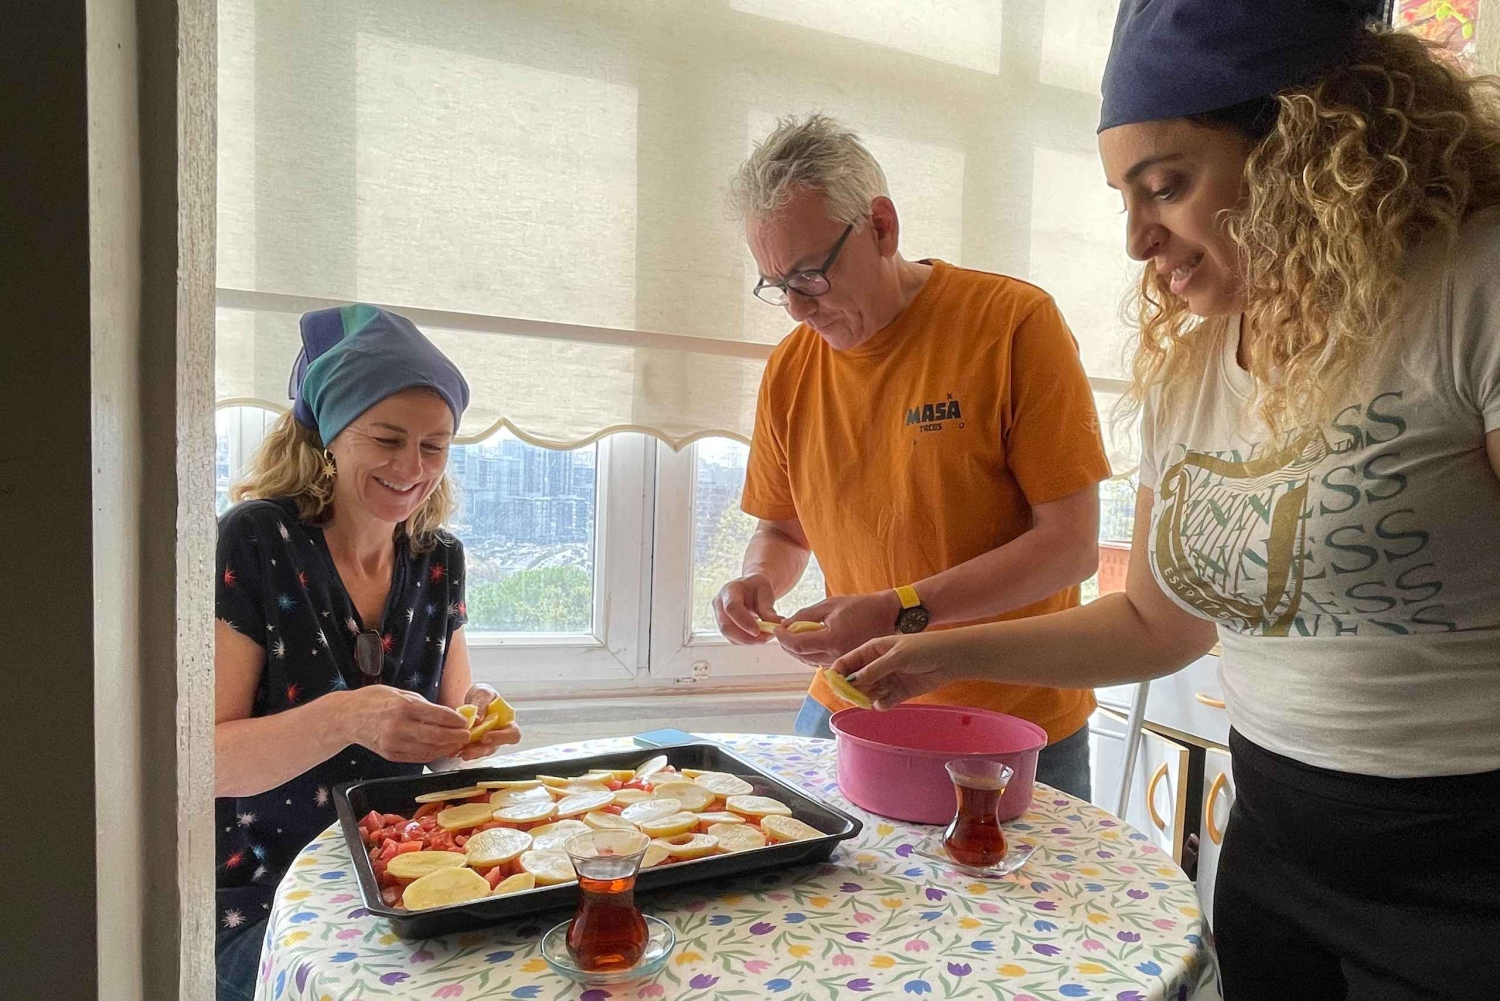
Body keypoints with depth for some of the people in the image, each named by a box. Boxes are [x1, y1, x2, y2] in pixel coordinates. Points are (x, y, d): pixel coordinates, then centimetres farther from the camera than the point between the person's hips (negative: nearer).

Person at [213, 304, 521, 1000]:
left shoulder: (440, 559, 1)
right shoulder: (253, 543, -13)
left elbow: (444, 719, 6)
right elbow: (207, 760, -17)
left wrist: (471, 725, -17)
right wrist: (345, 719, -34)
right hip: (263, 900, -4)